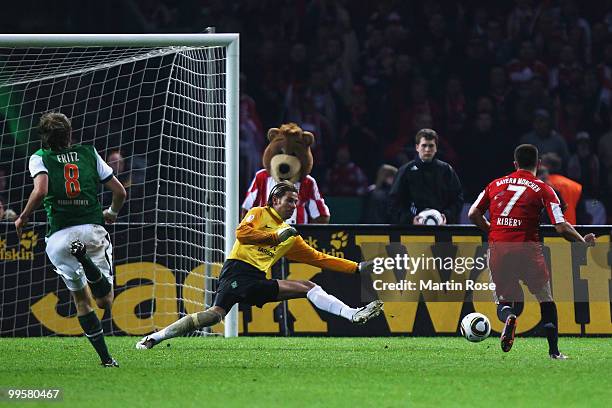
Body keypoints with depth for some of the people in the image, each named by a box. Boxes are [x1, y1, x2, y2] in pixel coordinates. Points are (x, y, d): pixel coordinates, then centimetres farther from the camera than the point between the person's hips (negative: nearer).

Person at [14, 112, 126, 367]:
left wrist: (23, 218, 2)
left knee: (81, 299, 14)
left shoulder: (40, 158, 6)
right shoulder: (88, 153, 15)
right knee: (105, 302, 0)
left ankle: (106, 358, -2)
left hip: (60, 236, -1)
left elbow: (41, 191, -14)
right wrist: (112, 213, 34)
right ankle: (86, 259, -29)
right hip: (93, 229, 1)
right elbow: (120, 191, 14)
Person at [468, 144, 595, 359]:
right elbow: (562, 228, -6)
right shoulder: (543, 189, 1)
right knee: (546, 300, 17)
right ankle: (554, 351, 11)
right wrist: (583, 242, 8)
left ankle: (508, 317, -18)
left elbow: (473, 214, 11)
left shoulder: (495, 185, 11)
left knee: (505, 301, 18)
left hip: (497, 251, 2)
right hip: (528, 250, -2)